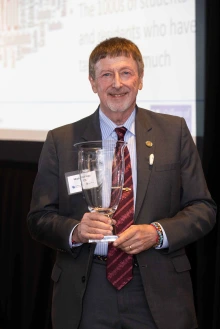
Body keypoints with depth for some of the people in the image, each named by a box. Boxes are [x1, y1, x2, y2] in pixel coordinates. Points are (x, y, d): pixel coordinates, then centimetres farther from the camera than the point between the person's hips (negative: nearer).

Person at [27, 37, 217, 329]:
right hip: (86, 293, 0)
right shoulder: (60, 141, 3)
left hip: (158, 292, 0)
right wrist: (74, 231, -17)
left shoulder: (174, 132, 3)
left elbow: (203, 208, 3)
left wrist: (158, 233, -14)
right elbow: (39, 218, 3)